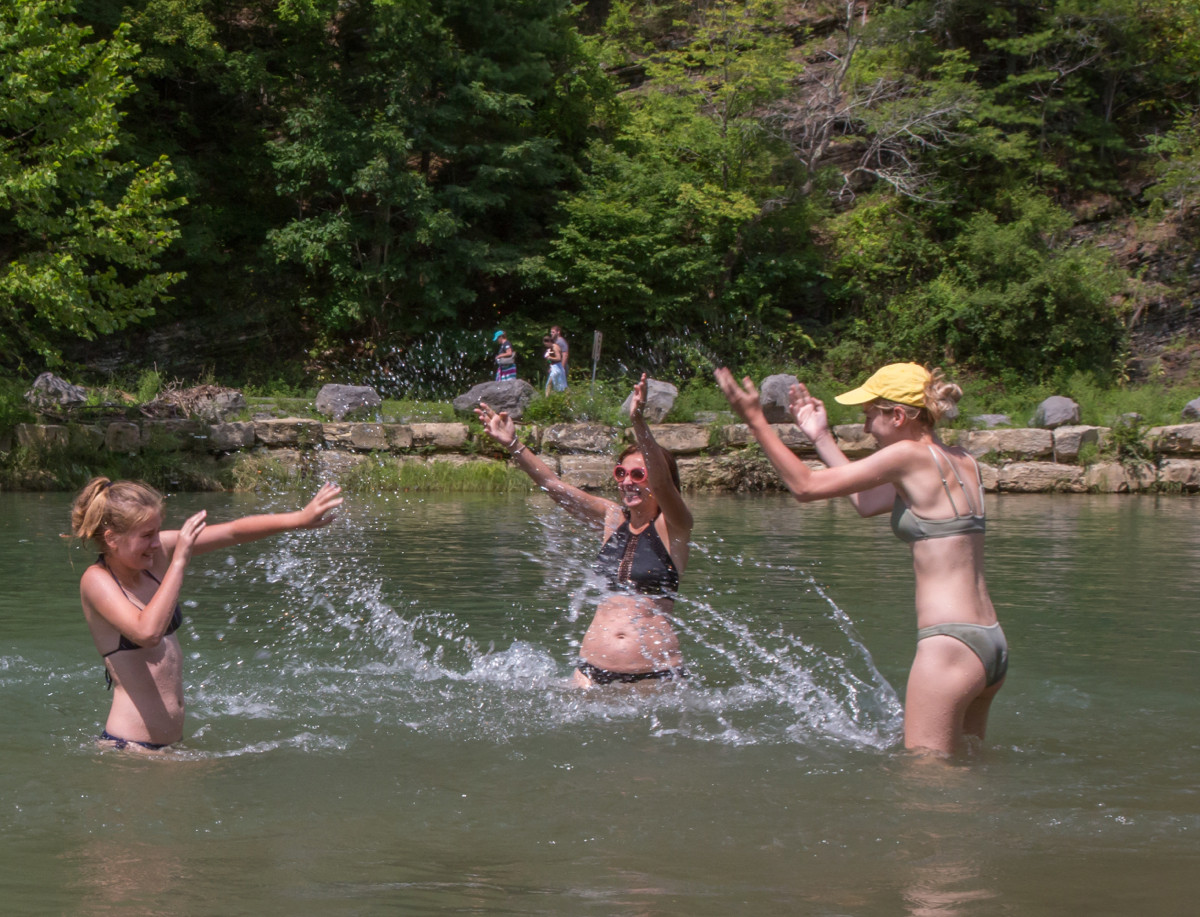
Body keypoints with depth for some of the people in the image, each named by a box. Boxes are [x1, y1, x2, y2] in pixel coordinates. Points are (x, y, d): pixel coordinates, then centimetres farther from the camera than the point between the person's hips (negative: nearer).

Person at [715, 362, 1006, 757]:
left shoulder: (911, 455, -11)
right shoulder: (962, 463, 13)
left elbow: (806, 486, -7)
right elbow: (867, 503, 24)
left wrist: (755, 420, 1)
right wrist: (821, 436, 28)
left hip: (950, 644, -9)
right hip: (990, 642, 9)